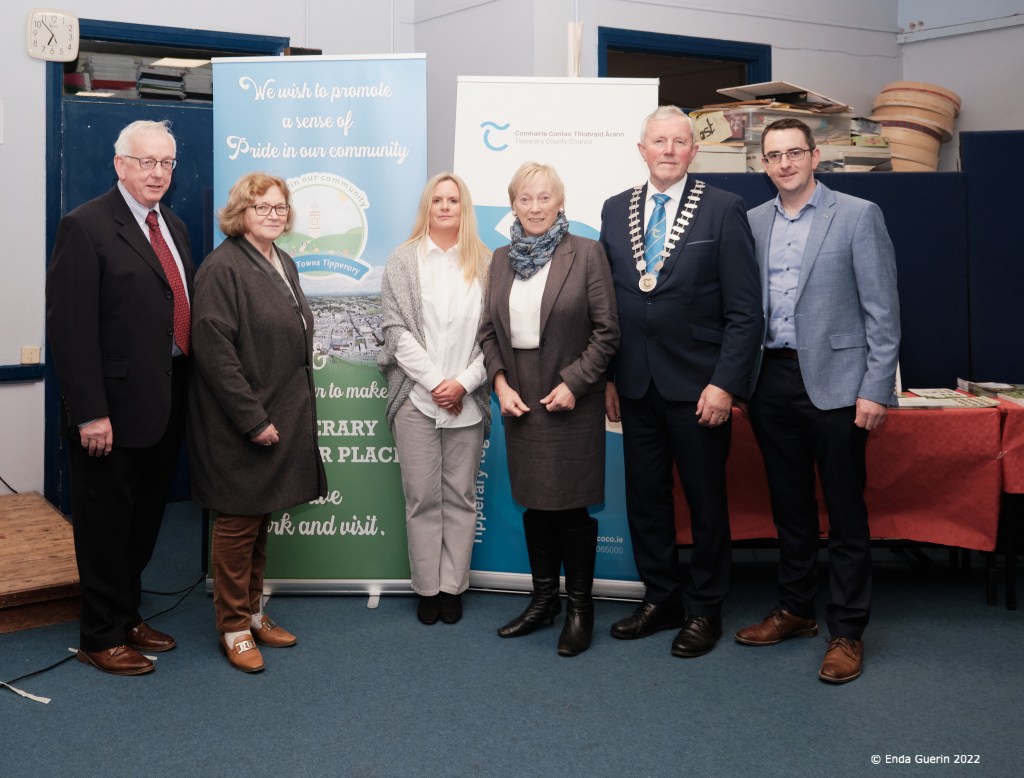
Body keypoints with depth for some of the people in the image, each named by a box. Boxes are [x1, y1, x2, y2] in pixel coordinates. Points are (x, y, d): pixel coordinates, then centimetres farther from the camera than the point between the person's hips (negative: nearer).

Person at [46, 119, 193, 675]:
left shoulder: (173, 227, 13)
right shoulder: (85, 227, -11)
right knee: (106, 525, 6)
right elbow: (69, 327, -16)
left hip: (165, 406, 7)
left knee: (144, 521, 17)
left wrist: (186, 394, 9)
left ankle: (128, 616, 33)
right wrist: (90, 413, -20)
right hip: (115, 408, -7)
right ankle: (101, 638, 21)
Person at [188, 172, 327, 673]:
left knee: (260, 522, 16)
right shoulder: (223, 267, -14)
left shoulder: (283, 264, 13)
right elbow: (214, 350, -20)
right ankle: (234, 629, 15)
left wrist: (293, 412, 15)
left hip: (280, 418, 8)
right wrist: (252, 419, -20)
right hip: (239, 425, -8)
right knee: (237, 524, 2)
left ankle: (253, 613, 29)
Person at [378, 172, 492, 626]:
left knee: (460, 497, 6)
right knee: (422, 498, 5)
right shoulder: (403, 261, 5)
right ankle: (427, 588, 15)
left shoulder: (485, 263, 4)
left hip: (467, 400, 0)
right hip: (417, 398, 0)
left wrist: (463, 383, -10)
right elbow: (396, 330, -2)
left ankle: (453, 587, 16)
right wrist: (434, 381, -9)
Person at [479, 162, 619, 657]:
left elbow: (606, 331, -7)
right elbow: (488, 330, 10)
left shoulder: (586, 254, -5)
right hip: (519, 400, 5)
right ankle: (543, 599, 26)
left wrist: (573, 383, -14)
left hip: (570, 401, -4)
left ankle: (580, 606, 16)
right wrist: (500, 382, -3)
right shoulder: (501, 260, 9)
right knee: (535, 504, 13)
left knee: (571, 507, 1)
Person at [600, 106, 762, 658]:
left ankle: (704, 609, 23)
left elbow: (745, 310, -7)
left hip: (698, 386, -4)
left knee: (706, 500, 7)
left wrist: (725, 383, -14)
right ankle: (661, 598, 28)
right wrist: (607, 377, 6)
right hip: (636, 385, 4)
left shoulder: (723, 210, -4)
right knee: (644, 497, 12)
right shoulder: (615, 210, 8)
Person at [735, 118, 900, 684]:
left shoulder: (857, 216, -3)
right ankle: (795, 609, 29)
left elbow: (882, 309, -6)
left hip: (832, 381, -4)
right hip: (771, 379, 5)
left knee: (845, 512, 2)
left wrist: (876, 389, -11)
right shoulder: (753, 222, 10)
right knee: (789, 506, 15)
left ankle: (846, 631, 13)